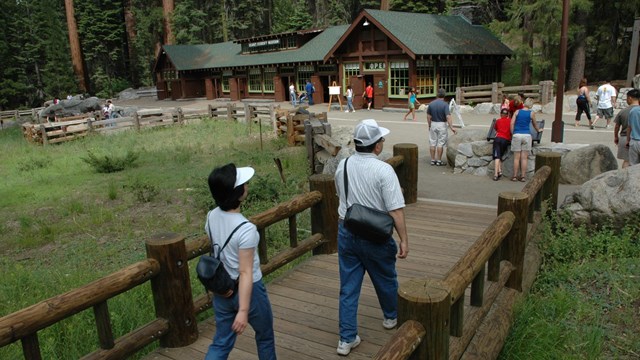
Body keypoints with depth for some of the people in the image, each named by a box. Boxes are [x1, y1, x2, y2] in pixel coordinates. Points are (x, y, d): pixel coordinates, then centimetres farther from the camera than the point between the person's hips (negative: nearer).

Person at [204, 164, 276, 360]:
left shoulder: (211, 217, -6)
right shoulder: (246, 229, -28)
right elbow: (245, 273, -26)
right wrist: (243, 311, -22)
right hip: (248, 290, -6)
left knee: (221, 342, 18)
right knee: (265, 335, 21)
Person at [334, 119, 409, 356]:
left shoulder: (343, 165, -2)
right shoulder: (383, 170, -20)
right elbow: (395, 211, -21)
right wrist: (404, 240, -13)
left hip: (346, 232, 4)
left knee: (348, 287, 11)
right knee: (385, 279, 21)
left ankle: (347, 339, 16)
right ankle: (391, 317, 45)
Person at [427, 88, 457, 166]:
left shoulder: (431, 104, -1)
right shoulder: (445, 104, -13)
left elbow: (428, 116, 3)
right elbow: (448, 117, -21)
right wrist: (451, 127, -21)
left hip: (433, 124, 4)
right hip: (442, 125, -3)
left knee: (432, 143, 9)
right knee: (440, 143, 3)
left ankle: (433, 160, 13)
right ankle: (439, 161, 6)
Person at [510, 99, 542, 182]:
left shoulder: (517, 111, 6)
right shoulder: (532, 113, 5)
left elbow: (512, 123, -2)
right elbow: (535, 124, 20)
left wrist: (512, 134, 5)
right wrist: (538, 130, 40)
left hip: (517, 135, 0)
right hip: (527, 135, 0)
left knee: (516, 158, 3)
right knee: (524, 158, 3)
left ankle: (515, 176, 6)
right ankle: (523, 176, 5)